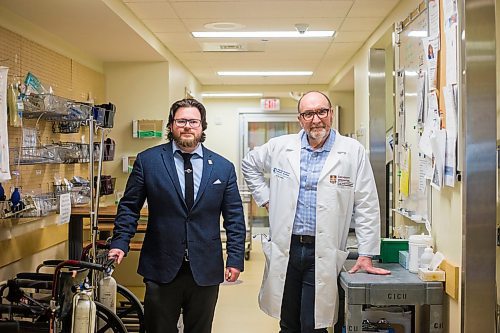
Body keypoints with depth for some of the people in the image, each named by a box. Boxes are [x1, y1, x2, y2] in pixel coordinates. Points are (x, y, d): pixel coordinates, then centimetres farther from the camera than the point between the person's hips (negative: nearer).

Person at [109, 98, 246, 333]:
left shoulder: (223, 167, 3)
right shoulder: (147, 160, 1)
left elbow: (234, 217, 5)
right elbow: (129, 206, 4)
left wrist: (235, 259, -1)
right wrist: (120, 243, -7)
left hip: (206, 272, 1)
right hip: (161, 269, -1)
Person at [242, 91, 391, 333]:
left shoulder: (353, 152, -4)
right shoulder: (280, 147, 3)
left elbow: (366, 206, -2)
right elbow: (250, 165, 22)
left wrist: (366, 255, -4)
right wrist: (265, 198, 10)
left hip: (323, 253, -2)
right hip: (284, 248, 3)